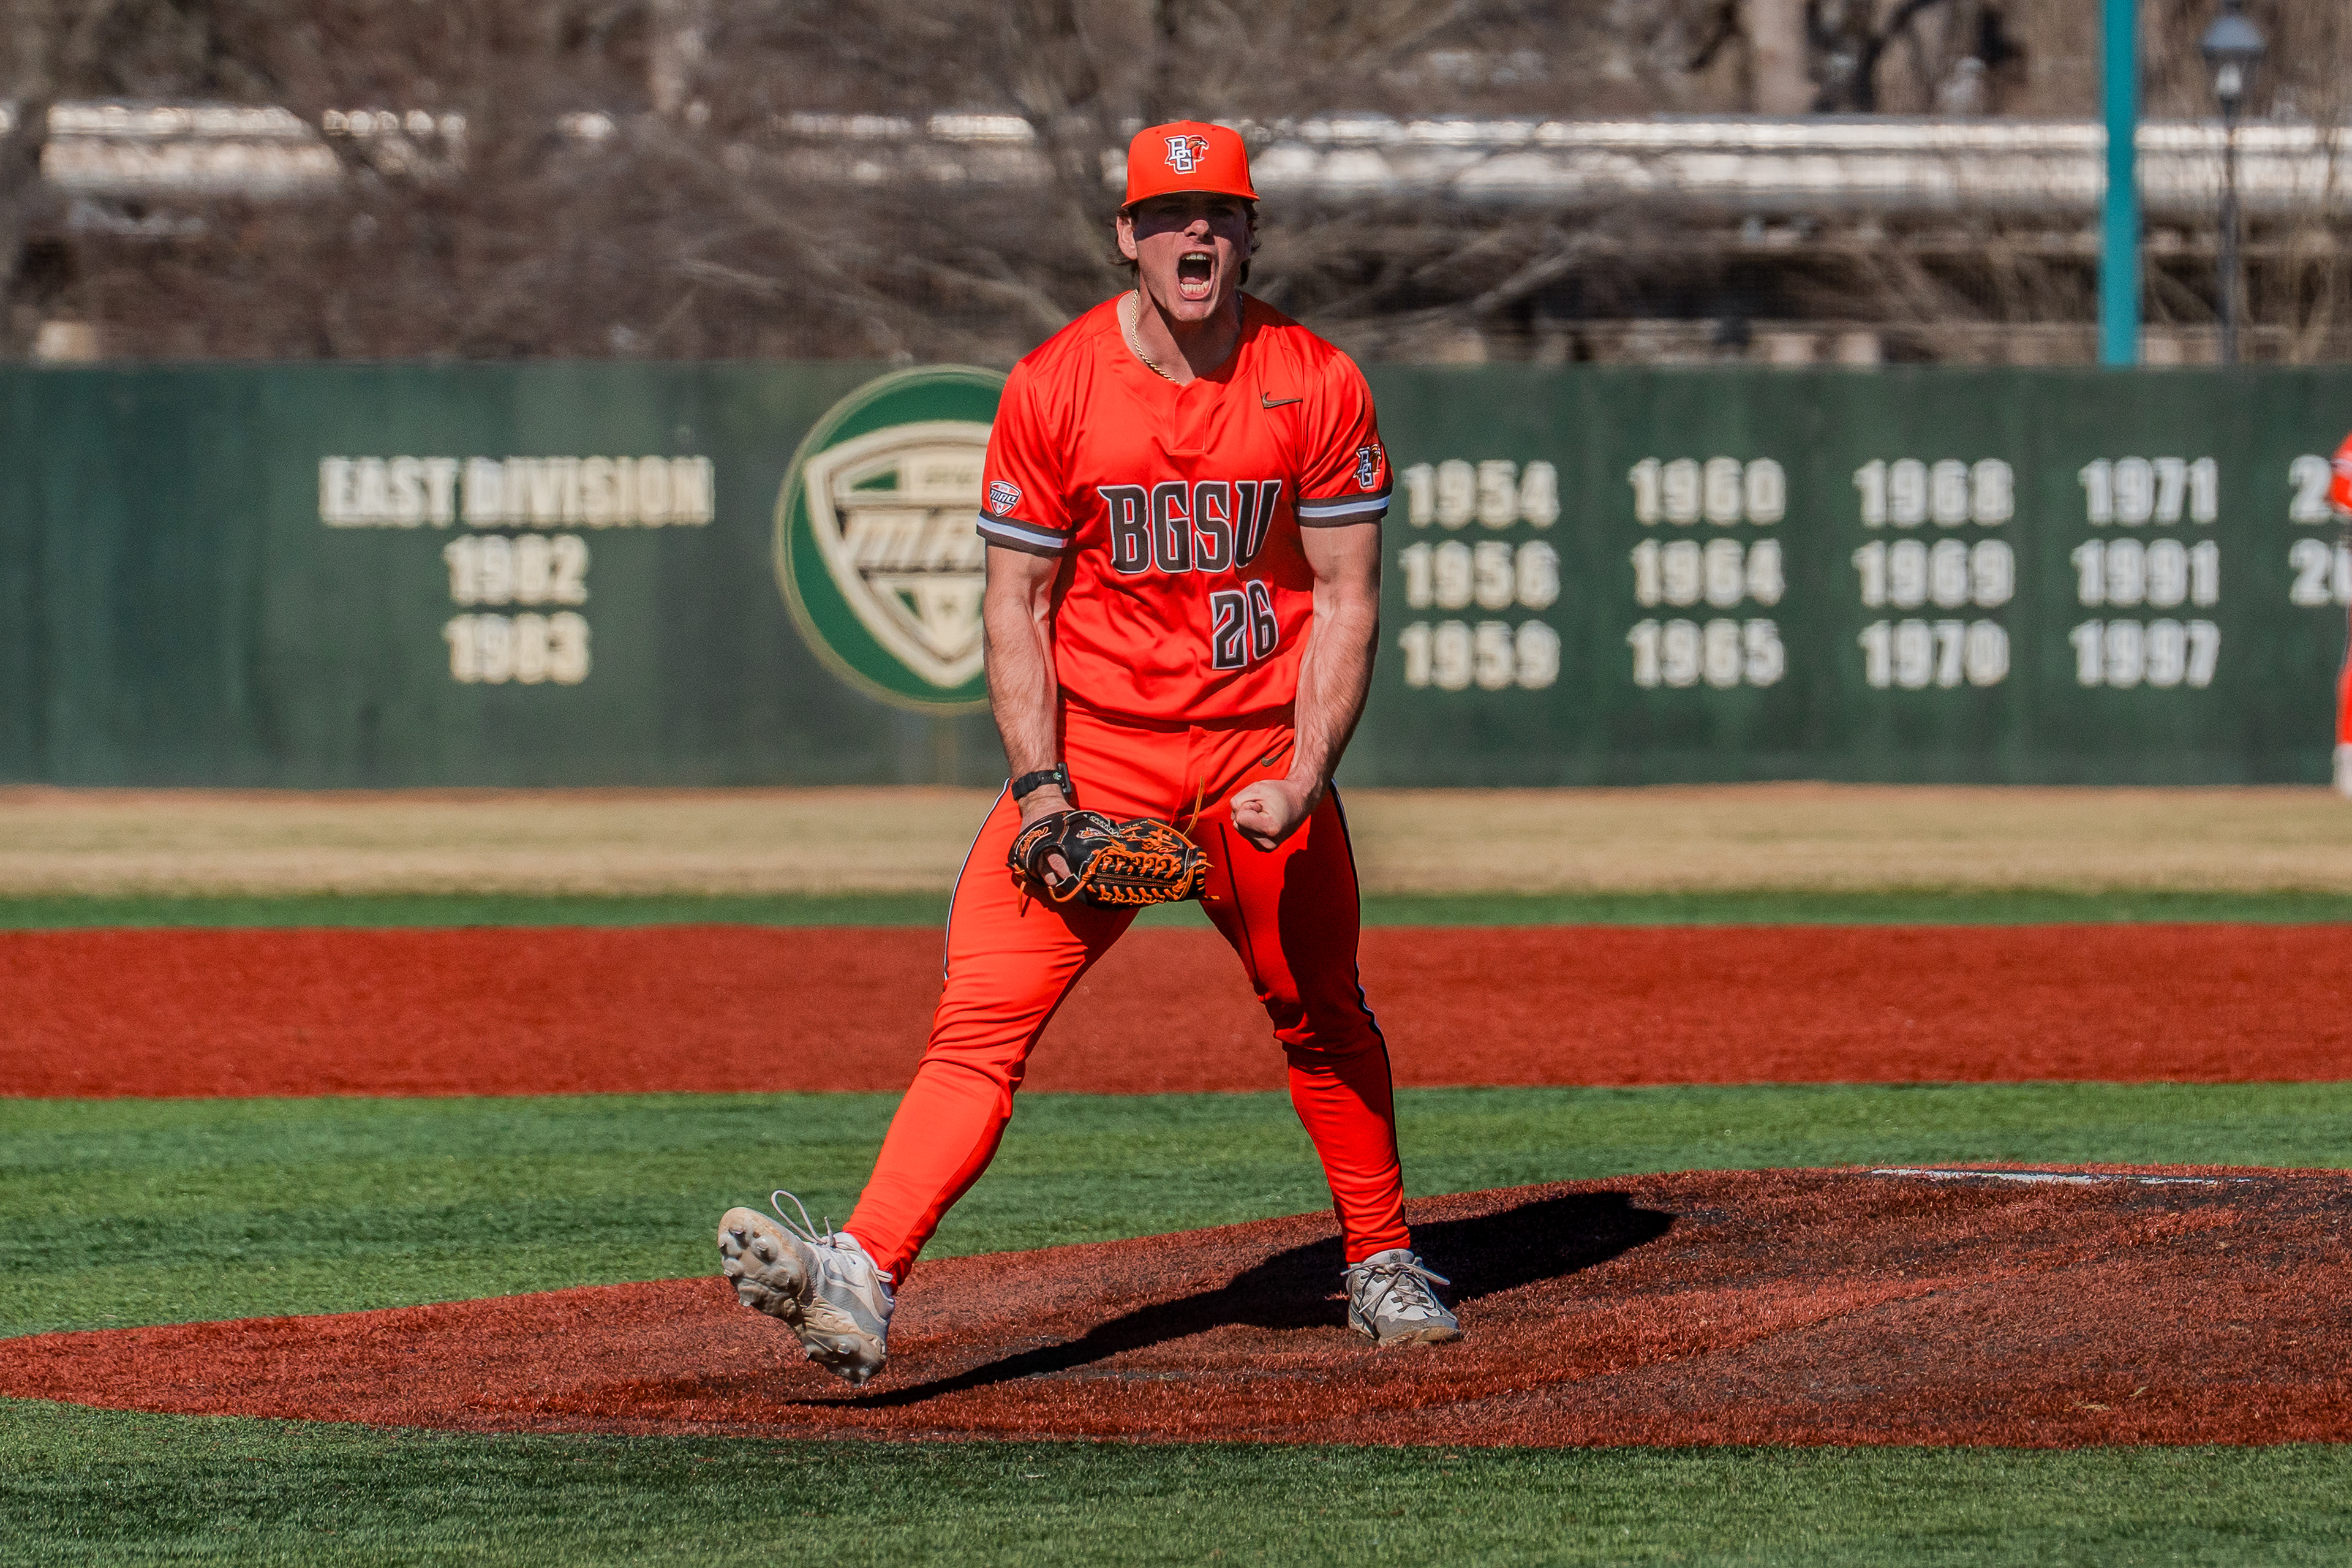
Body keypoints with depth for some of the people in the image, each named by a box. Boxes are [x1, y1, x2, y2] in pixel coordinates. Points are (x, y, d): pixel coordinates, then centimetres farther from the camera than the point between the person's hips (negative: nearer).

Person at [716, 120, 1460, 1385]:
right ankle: (860, 1281, -27)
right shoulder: (1051, 390, -6)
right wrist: (1040, 787, -12)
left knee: (1323, 1018, 12)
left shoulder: (1318, 388, -5)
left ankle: (1382, 1266, 35)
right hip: (1094, 746, -1)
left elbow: (1346, 595, -2)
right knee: (982, 1015, -15)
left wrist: (1305, 780, -13)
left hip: (1260, 748, 1)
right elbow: (1017, 601, -1)